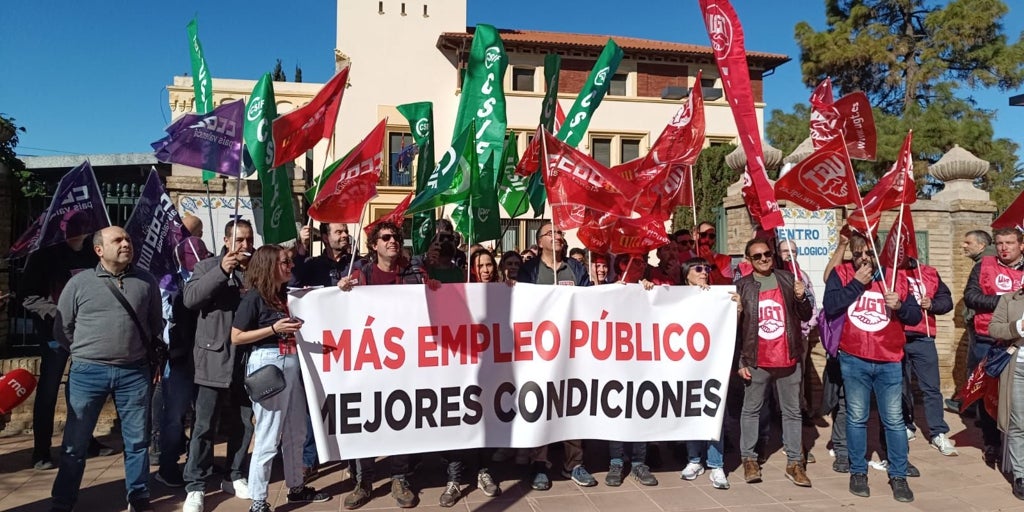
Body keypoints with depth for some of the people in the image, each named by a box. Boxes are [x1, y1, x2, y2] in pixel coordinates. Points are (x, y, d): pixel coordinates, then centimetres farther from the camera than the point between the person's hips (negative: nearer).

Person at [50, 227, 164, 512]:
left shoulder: (146, 281, 5)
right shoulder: (79, 282, 1)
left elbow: (156, 325, 13)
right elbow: (62, 329, 8)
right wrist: (85, 353, 8)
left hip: (134, 372, 1)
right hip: (87, 372, -1)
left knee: (137, 441, 8)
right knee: (75, 443, 6)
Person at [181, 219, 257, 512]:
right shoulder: (209, 266, 1)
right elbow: (190, 298, -14)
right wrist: (221, 271, -22)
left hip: (247, 361, 3)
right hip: (214, 360, -3)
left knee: (243, 424, 13)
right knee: (204, 426, 2)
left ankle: (234, 477, 29)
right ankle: (195, 487, 12)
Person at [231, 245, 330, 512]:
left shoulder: (285, 294, 12)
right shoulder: (254, 297, -9)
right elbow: (236, 337, -10)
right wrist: (274, 329, -16)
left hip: (291, 364, 8)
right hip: (266, 365, -8)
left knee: (295, 433, 15)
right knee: (268, 437, -2)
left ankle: (296, 487, 30)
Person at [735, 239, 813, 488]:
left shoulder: (788, 279, 4)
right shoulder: (742, 286, -3)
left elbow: (806, 316, 8)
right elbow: (735, 326, -2)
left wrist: (801, 298, -13)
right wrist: (740, 362, -6)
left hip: (788, 358, 2)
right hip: (756, 361, -2)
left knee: (792, 412, 9)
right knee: (751, 410, 9)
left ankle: (794, 463, 19)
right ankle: (749, 459, 20)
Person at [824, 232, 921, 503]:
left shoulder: (894, 277, 5)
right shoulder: (841, 274, 0)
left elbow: (915, 316, 6)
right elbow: (830, 307, -15)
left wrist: (900, 305, -15)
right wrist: (857, 283, -14)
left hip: (889, 361, 1)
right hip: (853, 360, -1)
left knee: (894, 420, 6)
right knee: (856, 418, 8)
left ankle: (898, 476, 18)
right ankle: (858, 472, 21)